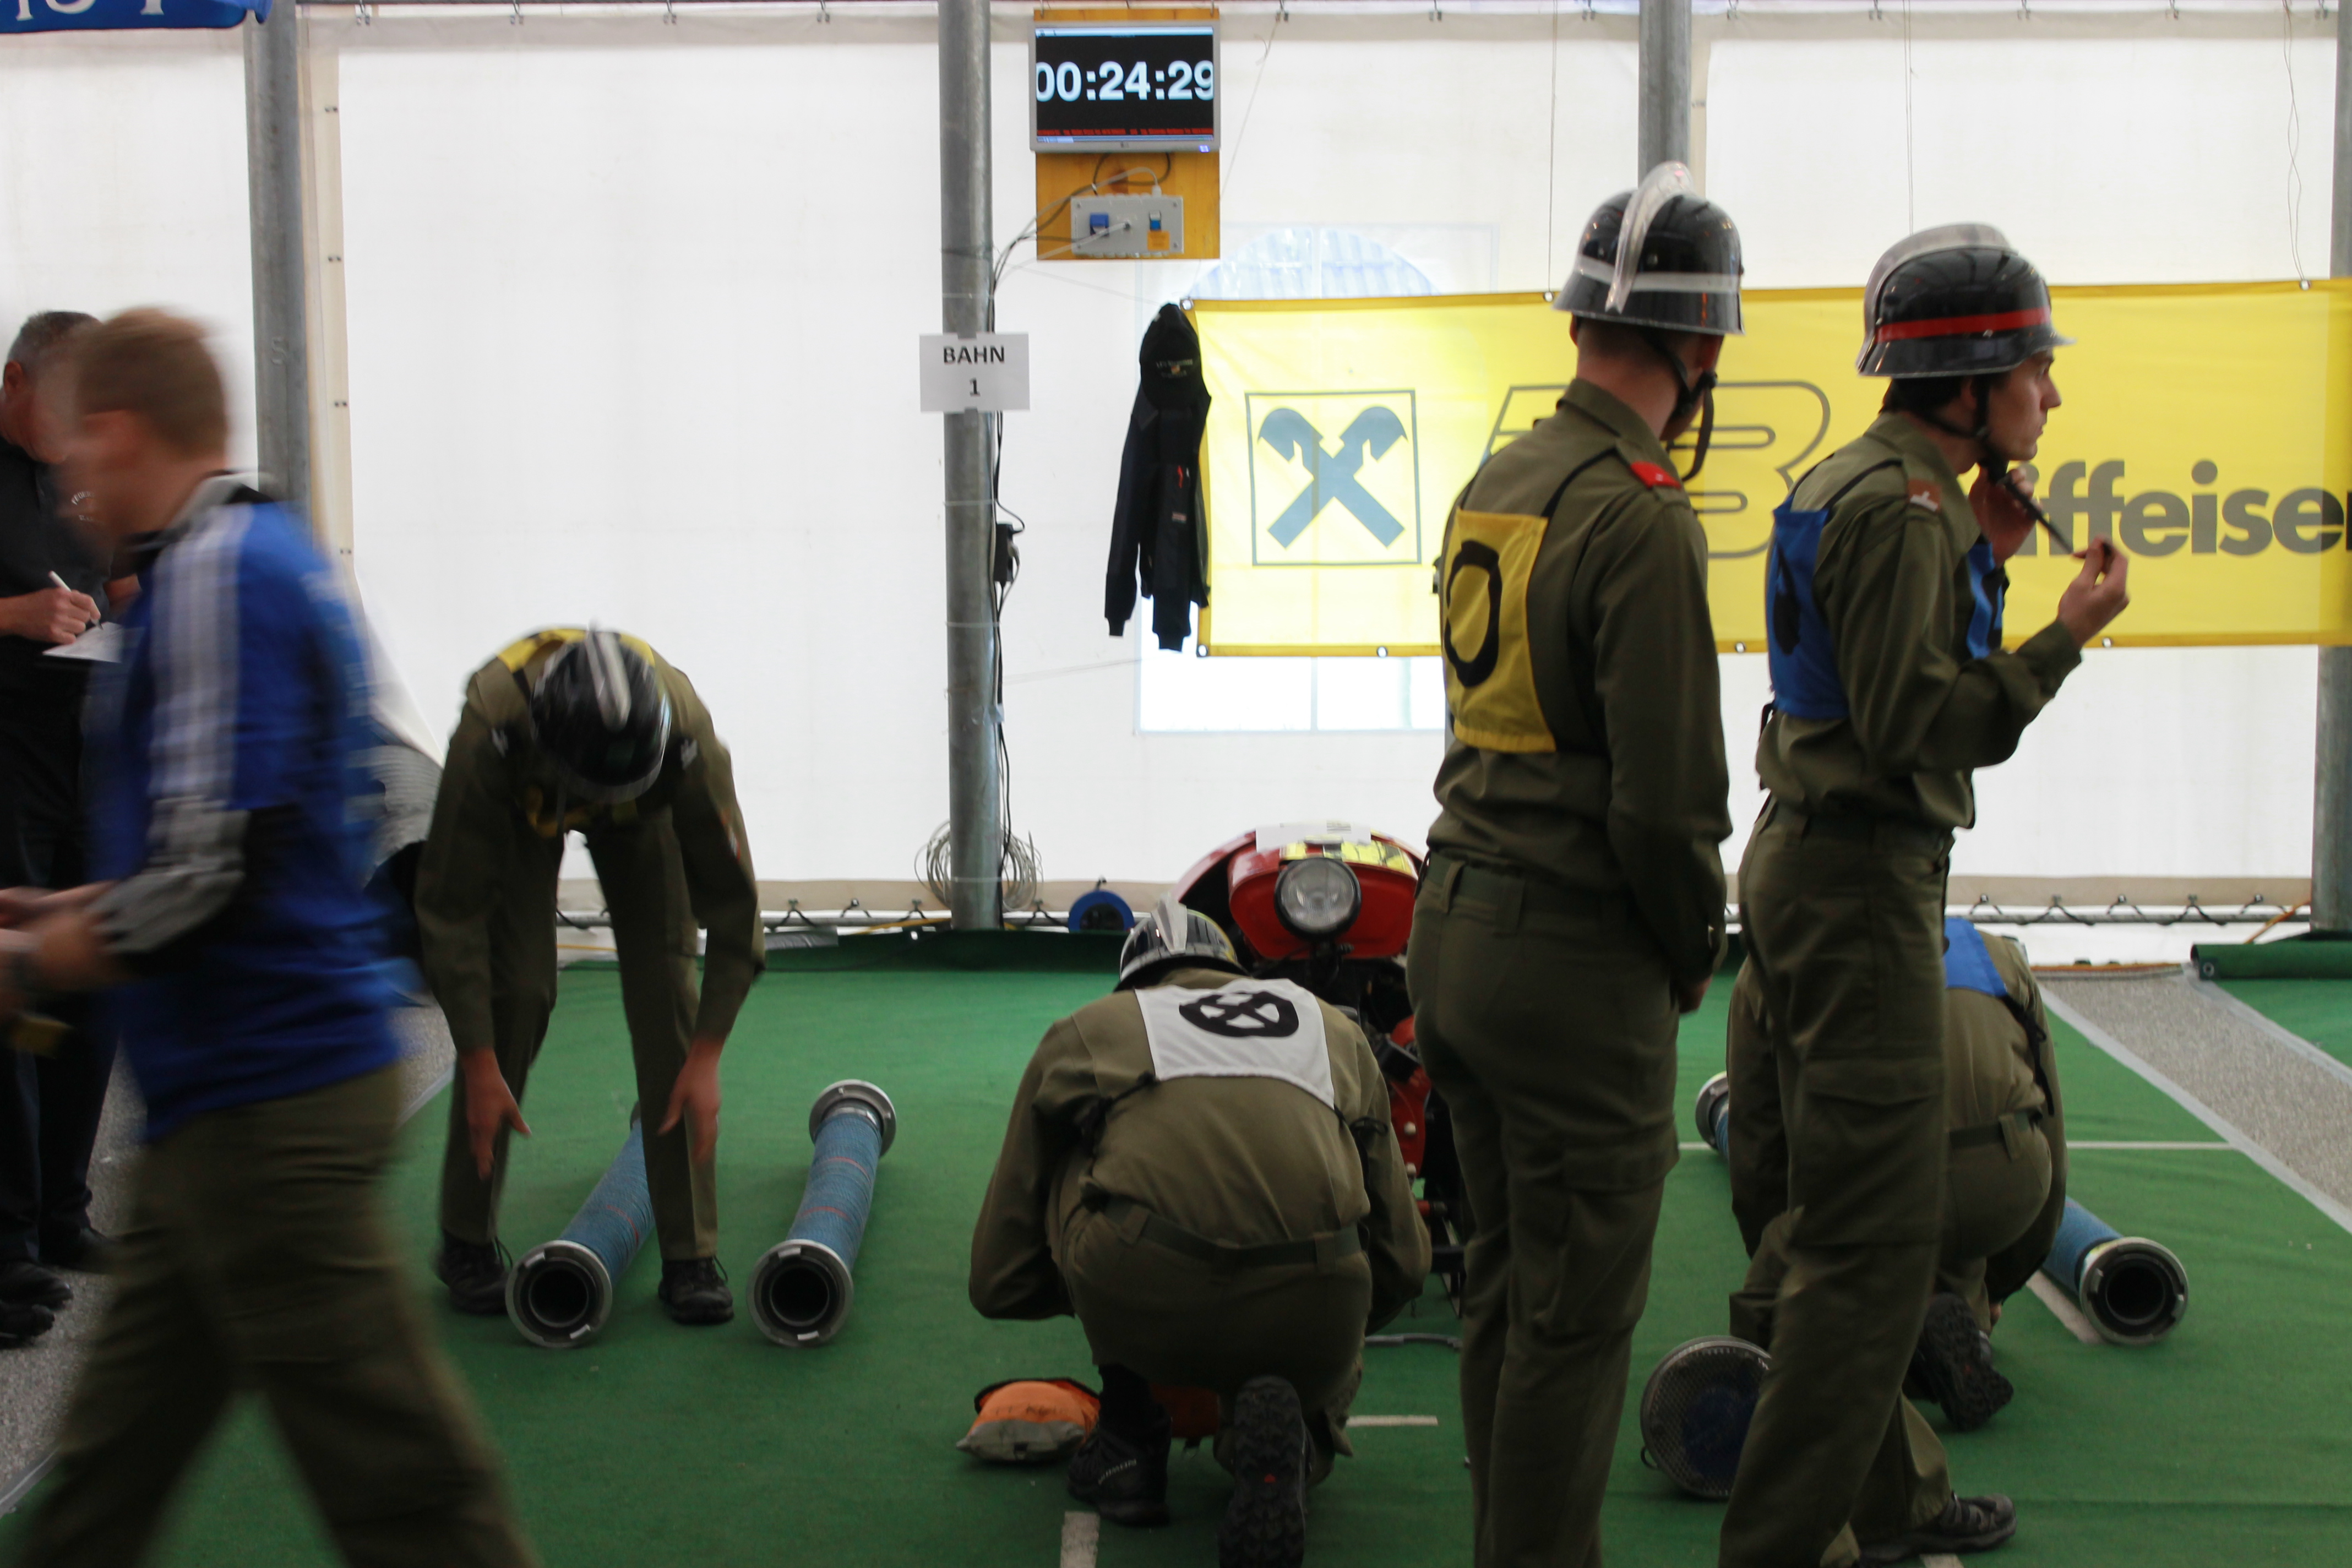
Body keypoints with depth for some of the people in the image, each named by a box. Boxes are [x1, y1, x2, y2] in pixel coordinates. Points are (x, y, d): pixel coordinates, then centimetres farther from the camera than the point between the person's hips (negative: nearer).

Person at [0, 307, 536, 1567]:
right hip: (235, 1095, 10)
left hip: (265, 1101, -10)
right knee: (110, 1461, 19)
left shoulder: (220, 573, -16)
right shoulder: (269, 555, 15)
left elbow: (212, 872, -23)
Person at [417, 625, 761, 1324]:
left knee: (666, 985, -12)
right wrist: (481, 1068, -31)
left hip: (643, 813, 1)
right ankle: (468, 1242, 5)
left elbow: (732, 903, -29)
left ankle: (690, 1255, -6)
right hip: (520, 803, -1)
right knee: (513, 990, -13)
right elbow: (451, 912, -33)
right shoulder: (488, 736, -43)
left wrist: (706, 1058, -29)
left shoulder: (686, 738, -41)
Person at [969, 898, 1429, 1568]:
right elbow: (1404, 1258, 33)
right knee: (1325, 1376, 38)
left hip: (1138, 1306, -1)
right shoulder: (1334, 1027, 33)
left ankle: (1127, 1437, 25)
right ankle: (1290, 1439, 1)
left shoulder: (1084, 1029, 27)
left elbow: (998, 1280, 29)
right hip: (1308, 1312, 2)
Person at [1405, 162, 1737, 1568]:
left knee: (1509, 1281, 18)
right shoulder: (1642, 518, -17)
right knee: (1580, 1310, 2)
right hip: (1576, 960, -9)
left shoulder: (1495, 485, 10)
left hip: (1456, 920, 9)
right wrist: (1697, 949, -2)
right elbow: (1667, 795, -20)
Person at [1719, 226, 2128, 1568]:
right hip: (1863, 881, -11)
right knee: (1879, 1233, -7)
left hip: (1815, 865, 11)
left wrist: (1981, 562, 10)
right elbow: (1920, 728, -22)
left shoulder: (1869, 488, 15)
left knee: (1855, 1211, 19)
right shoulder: (1902, 506, -17)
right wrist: (2065, 637, -16)